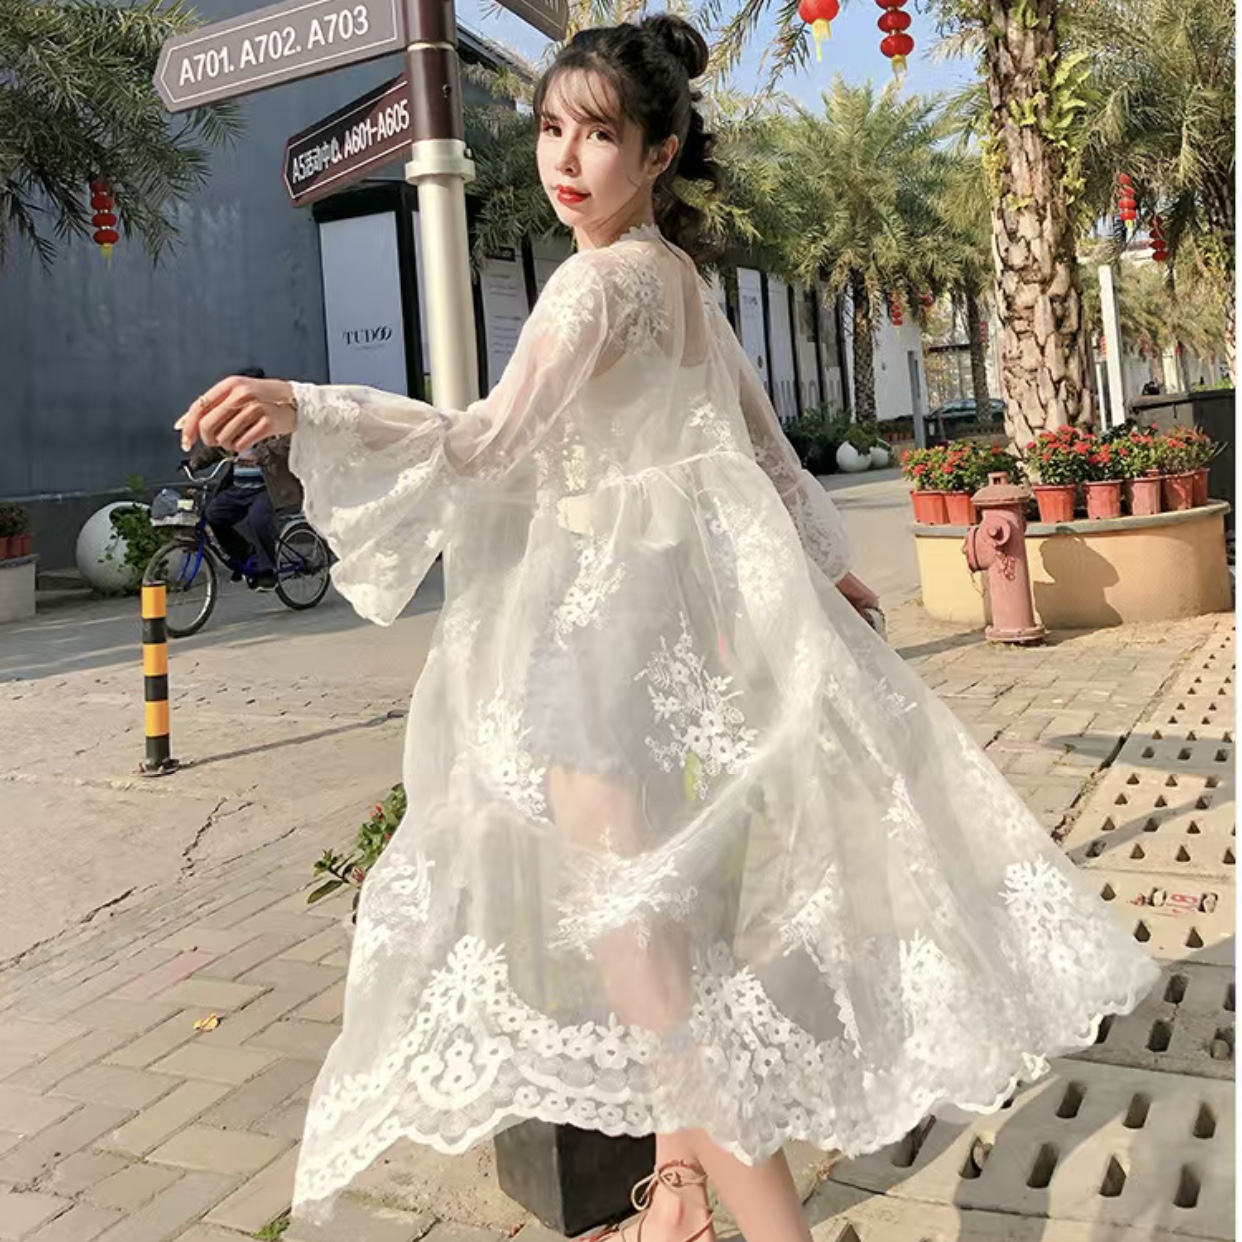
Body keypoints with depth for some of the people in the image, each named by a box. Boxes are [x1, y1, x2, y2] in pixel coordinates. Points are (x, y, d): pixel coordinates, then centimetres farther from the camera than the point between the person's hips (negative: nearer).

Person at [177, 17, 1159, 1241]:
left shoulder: (599, 281, -13)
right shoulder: (681, 278, 14)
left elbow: (487, 442, -19)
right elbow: (765, 441, 21)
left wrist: (302, 406, -25)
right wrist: (822, 560, 31)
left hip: (612, 618, -10)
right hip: (686, 598, 10)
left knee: (637, 941, -6)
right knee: (673, 906, 16)